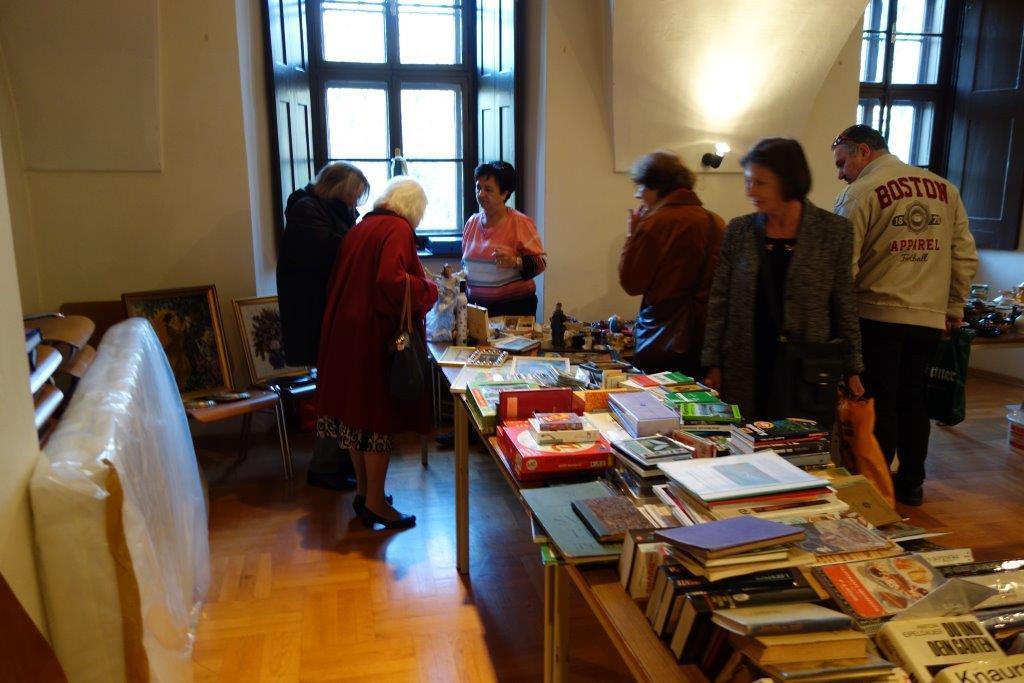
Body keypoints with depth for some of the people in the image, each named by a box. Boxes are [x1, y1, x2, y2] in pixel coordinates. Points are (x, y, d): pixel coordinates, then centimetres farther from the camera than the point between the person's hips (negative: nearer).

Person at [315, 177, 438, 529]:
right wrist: (428, 289, -11)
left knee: (357, 411, 15)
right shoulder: (398, 229, -11)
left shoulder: (360, 228, 14)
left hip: (345, 332, 9)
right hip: (376, 335, -9)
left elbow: (341, 282, 16)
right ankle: (375, 503, 10)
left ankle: (363, 491, 28)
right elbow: (390, 280, -26)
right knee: (381, 416, 1)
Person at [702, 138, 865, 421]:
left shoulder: (834, 231, -2)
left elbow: (843, 305, 2)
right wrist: (713, 365, 0)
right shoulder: (738, 231, 2)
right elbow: (719, 302, 4)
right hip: (745, 373, 2)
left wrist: (852, 369, 2)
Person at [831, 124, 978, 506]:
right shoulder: (945, 189, 10)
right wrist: (954, 306, 18)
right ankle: (911, 484, 25)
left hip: (877, 315, -5)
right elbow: (965, 256, 11)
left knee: (877, 404, 5)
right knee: (913, 402, 15)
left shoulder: (859, 193, -9)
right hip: (930, 318, 6)